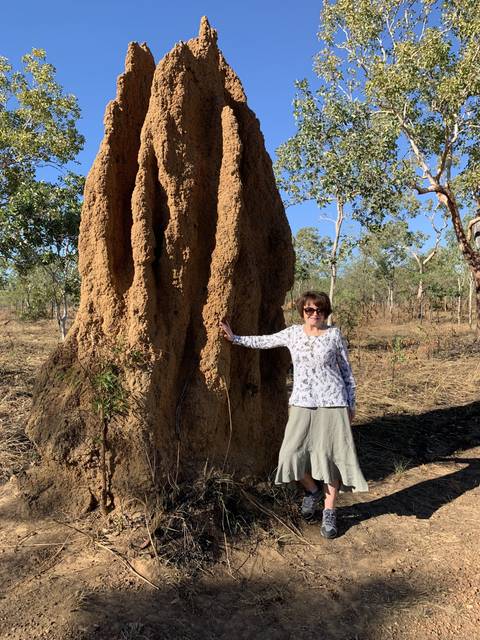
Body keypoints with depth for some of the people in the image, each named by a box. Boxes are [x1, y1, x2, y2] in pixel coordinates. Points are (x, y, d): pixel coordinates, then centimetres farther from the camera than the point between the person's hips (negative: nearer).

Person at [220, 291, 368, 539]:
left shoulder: (334, 335, 1)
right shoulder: (293, 333, 5)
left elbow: (346, 370, 6)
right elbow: (263, 341, 15)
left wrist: (350, 404, 7)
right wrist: (235, 338, 11)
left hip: (332, 404, -2)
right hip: (302, 403, 2)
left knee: (331, 455, -2)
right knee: (293, 453, -7)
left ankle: (329, 513, 15)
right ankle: (312, 491, 24)